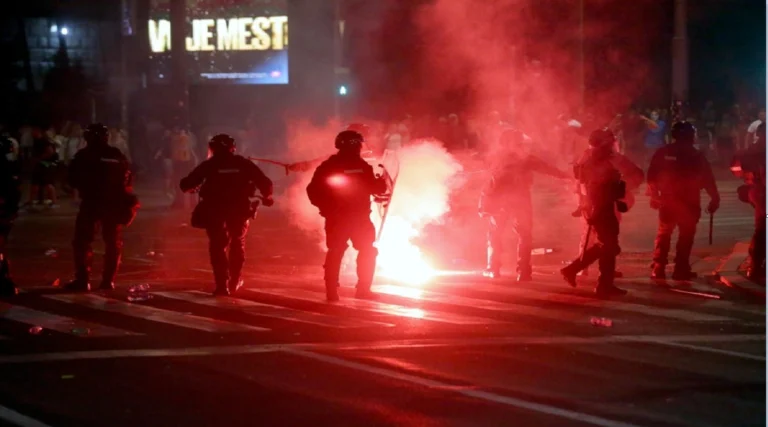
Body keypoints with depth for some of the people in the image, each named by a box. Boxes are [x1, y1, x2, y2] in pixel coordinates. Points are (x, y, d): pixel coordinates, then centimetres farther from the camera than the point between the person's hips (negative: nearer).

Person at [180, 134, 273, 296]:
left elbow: (186, 184, 1)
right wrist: (266, 196, 24)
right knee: (237, 244, 22)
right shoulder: (243, 163, 7)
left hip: (214, 210, -2)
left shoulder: (209, 165, 4)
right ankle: (235, 282, 27)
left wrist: (189, 187, 25)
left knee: (217, 246, 6)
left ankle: (222, 285, -4)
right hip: (239, 209, 2)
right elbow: (265, 182, 3)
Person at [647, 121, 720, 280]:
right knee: (686, 235, 6)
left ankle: (658, 269, 5)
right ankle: (681, 270, 3)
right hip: (689, 202, -3)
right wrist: (715, 198, 4)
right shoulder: (696, 156, -5)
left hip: (667, 199, 3)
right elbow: (708, 180, -5)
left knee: (663, 234, 13)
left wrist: (654, 195, 15)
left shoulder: (663, 153, 2)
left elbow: (652, 176, 3)